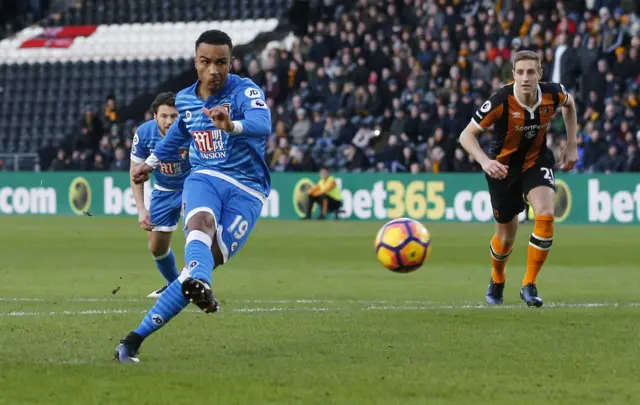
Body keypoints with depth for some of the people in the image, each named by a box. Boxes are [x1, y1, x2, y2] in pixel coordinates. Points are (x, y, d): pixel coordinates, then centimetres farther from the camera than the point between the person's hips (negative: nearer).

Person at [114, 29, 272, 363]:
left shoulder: (245, 91, -11)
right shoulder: (185, 99, 8)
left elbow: (262, 124, -35)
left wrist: (232, 125, -56)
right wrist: (152, 161, 45)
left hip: (247, 189, -3)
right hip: (205, 176, 3)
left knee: (202, 264, -15)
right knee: (200, 223, -34)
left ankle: (136, 338, -12)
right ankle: (201, 286, -67)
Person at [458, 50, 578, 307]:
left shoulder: (553, 94, -19)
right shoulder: (501, 101, -28)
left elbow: (569, 103, 8)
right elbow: (466, 135, -22)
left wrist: (572, 144, 5)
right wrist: (484, 161, -39)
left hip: (537, 161, 2)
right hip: (504, 166, -2)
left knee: (545, 215, -25)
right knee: (507, 236, 9)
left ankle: (529, 285, -12)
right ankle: (496, 282, 43)